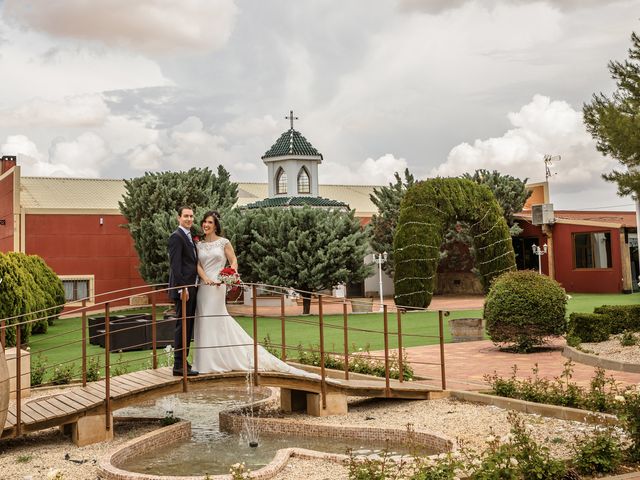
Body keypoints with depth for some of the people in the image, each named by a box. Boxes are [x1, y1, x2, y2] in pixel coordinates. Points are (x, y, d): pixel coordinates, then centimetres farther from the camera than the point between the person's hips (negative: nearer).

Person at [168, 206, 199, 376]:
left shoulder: (190, 237, 19)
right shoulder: (176, 236, -11)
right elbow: (175, 265, -18)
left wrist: (191, 287, 16)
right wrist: (182, 288, -22)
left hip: (191, 288, 9)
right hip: (183, 289, -9)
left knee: (188, 326, 12)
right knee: (182, 326, -6)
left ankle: (182, 362, 19)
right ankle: (179, 365, -2)